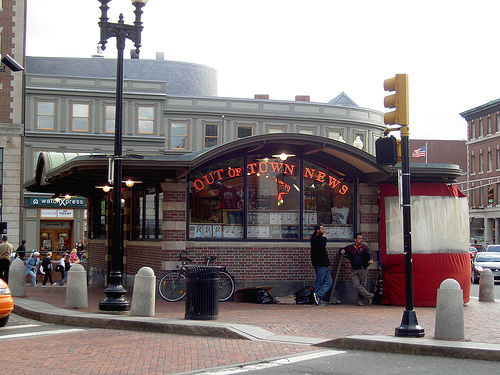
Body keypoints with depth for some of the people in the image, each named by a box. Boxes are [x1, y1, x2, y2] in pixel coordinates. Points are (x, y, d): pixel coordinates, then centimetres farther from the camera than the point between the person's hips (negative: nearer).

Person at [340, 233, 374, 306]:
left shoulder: (364, 247, 5)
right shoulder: (349, 247, 13)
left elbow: (369, 255, -9)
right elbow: (343, 250, 22)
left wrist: (371, 260, -31)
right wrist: (342, 251, -4)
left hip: (363, 269, -1)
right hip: (354, 270, 2)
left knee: (362, 285, -2)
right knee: (356, 285, -14)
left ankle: (360, 301, 9)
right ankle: (369, 296, -7)